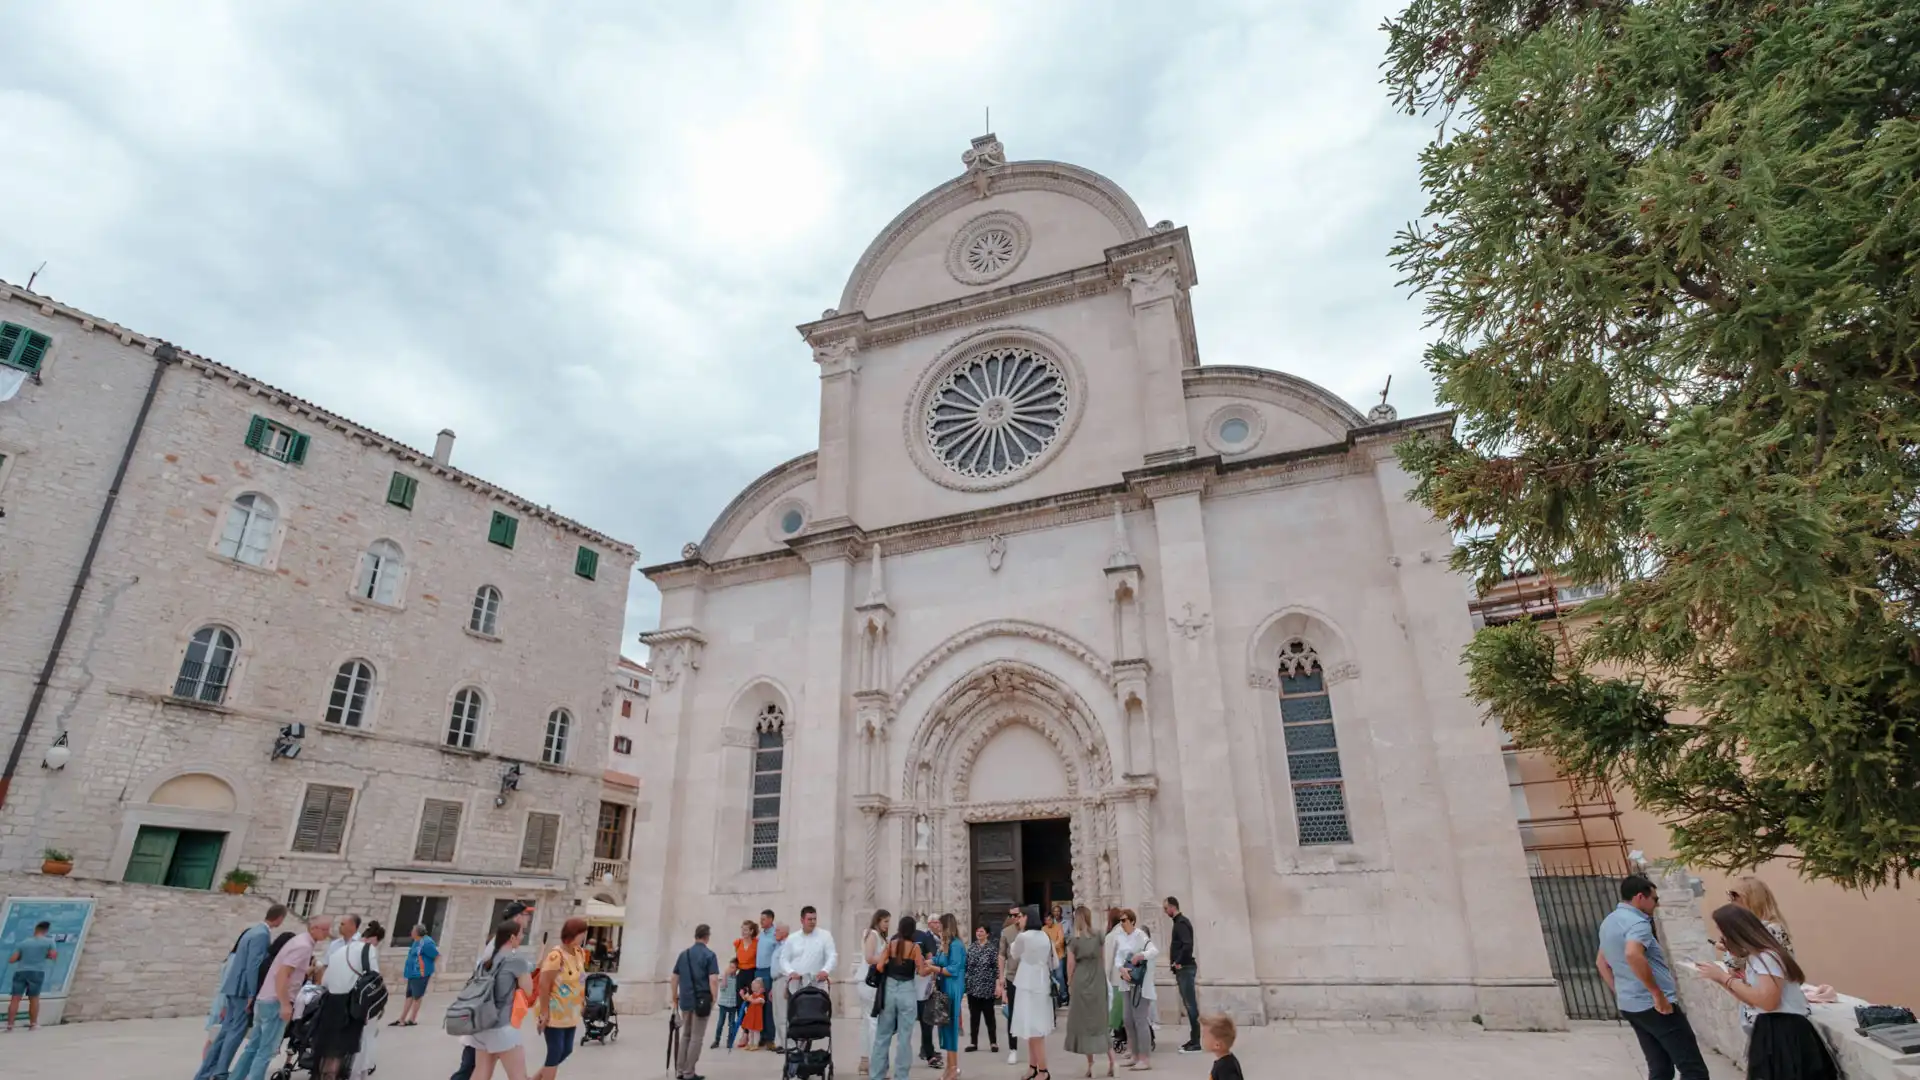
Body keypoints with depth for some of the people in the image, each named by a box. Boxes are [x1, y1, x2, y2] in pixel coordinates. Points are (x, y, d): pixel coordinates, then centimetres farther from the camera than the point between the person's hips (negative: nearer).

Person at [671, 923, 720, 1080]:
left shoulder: (683, 954, 8)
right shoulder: (709, 955, -10)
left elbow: (674, 978, 13)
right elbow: (713, 980, -17)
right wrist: (714, 999, -7)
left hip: (685, 1000, 6)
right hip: (701, 1001, -6)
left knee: (685, 1035, 19)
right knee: (697, 1037, 3)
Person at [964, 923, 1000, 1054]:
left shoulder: (992, 948, -4)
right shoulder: (971, 948, 7)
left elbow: (997, 967, -6)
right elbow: (965, 966, 8)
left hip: (987, 987, -4)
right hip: (972, 987, 4)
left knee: (989, 1015, 3)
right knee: (973, 1016, 9)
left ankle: (993, 1043, 12)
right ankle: (973, 1042, 17)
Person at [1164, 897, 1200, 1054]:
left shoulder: (1181, 923, -14)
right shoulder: (1180, 922, 15)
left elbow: (1187, 945, -27)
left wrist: (1179, 962, -18)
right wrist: (1177, 963, 12)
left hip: (1185, 968, -10)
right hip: (1183, 968, 10)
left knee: (1190, 1004, -6)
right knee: (1188, 1004, 12)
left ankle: (1196, 1042, -3)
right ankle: (1193, 1039, 17)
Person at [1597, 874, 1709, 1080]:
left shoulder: (1608, 923, 14)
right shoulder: (1637, 922, -16)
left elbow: (1601, 962, 25)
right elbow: (1632, 955, -35)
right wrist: (1658, 994, -26)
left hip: (1630, 1007, 9)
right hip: (1655, 1006, -9)